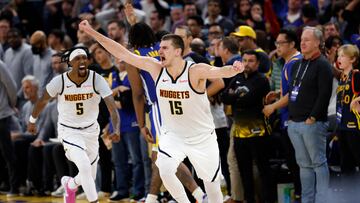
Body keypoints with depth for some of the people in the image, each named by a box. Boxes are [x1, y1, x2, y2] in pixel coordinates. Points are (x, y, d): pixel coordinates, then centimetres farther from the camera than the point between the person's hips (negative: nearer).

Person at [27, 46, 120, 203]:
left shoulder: (97, 80, -18)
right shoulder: (59, 81, -18)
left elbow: (112, 106, -26)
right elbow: (43, 101, 2)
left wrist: (117, 130, -42)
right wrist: (32, 121, 13)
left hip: (91, 130, 3)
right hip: (68, 131, -3)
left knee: (89, 177, 14)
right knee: (84, 166, -25)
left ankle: (70, 184, 48)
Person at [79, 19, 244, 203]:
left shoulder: (196, 71, -21)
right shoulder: (156, 68, -10)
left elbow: (220, 72, -39)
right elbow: (122, 53, -10)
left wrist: (234, 69, -63)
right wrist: (91, 32, -13)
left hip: (202, 138, -2)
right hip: (172, 135, 2)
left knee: (212, 184, 9)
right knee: (165, 170, -24)